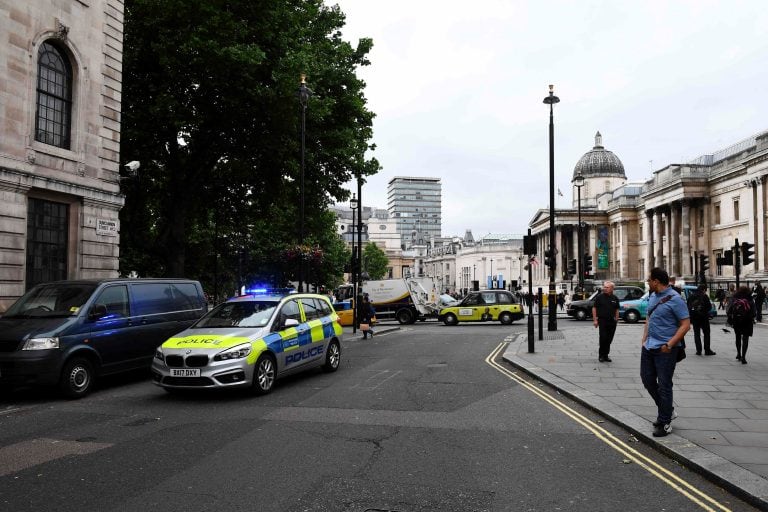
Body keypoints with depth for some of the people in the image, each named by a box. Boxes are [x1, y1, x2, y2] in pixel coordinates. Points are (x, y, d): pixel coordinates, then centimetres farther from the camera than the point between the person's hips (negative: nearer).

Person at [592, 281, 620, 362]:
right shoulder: (599, 297, -1)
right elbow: (594, 308, 0)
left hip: (612, 322, 3)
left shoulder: (615, 298, 9)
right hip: (602, 321, -3)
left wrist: (616, 319, 6)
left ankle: (605, 355, 16)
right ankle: (601, 355, 5)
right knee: (603, 338, -7)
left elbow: (617, 310, 15)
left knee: (609, 339, 6)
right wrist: (595, 320, -7)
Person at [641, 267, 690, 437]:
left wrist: (669, 345, -19)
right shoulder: (652, 296, 9)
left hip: (665, 349, -8)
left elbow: (686, 325, -15)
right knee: (647, 379, 15)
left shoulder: (675, 299, -15)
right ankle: (667, 410, 33)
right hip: (649, 347, 8)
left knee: (664, 385, 0)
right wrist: (644, 339, 11)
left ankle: (665, 423, 13)